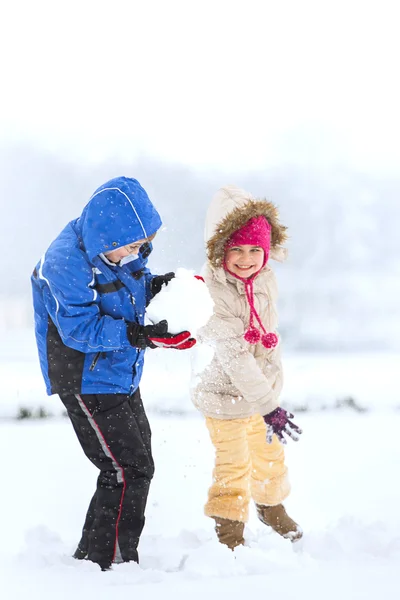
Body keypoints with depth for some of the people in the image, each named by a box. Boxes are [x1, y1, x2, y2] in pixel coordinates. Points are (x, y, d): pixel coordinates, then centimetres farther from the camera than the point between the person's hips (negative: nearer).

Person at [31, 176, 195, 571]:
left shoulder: (118, 248, -2)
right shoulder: (66, 263, -28)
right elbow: (81, 329, -30)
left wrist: (156, 286, -7)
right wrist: (139, 336, -38)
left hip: (121, 377, 10)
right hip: (86, 383, -10)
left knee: (137, 463, 18)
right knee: (128, 469, -12)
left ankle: (120, 557, 33)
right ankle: (103, 562, -2)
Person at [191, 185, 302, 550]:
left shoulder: (266, 280, -8)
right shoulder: (212, 294, -30)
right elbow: (234, 357, -32)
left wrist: (273, 378, 10)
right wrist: (269, 406, -33)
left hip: (260, 386, 7)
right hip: (224, 393, -7)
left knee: (269, 455, 24)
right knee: (233, 466, 5)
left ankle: (272, 508, 50)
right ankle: (229, 534, 24)